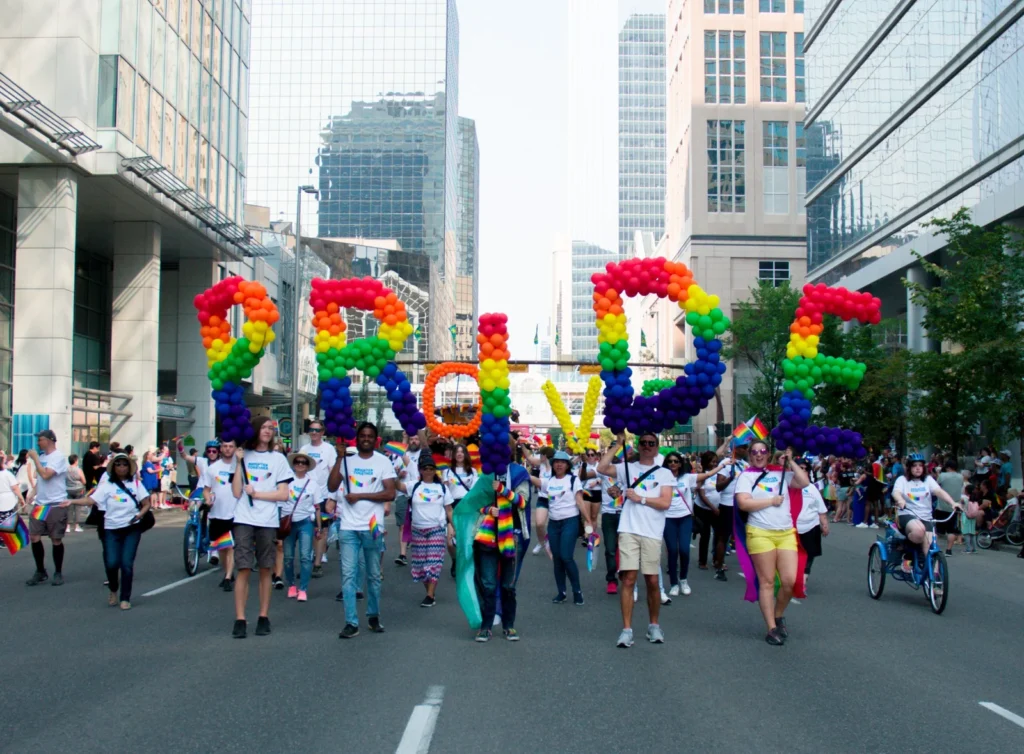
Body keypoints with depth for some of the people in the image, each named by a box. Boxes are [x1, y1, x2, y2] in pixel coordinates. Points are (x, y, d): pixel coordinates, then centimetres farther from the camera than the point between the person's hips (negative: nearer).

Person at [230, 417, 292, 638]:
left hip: (268, 522, 1)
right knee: (243, 569, -5)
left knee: (265, 570, 4)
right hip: (244, 520, 0)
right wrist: (239, 462, -6)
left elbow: (283, 494, 0)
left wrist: (256, 493, -7)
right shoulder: (244, 455, 7)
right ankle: (239, 620, -2)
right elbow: (236, 492, -2)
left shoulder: (278, 459, 7)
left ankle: (264, 617, 12)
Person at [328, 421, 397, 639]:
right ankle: (351, 623, -2)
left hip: (372, 526, -1)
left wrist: (360, 496, -13)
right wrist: (339, 458, -8)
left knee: (373, 575, 11)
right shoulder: (347, 459, 5)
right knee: (348, 575, -5)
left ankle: (373, 616, 25)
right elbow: (332, 486, -4)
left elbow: (390, 494, -8)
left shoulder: (383, 462, 0)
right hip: (348, 527, 1)